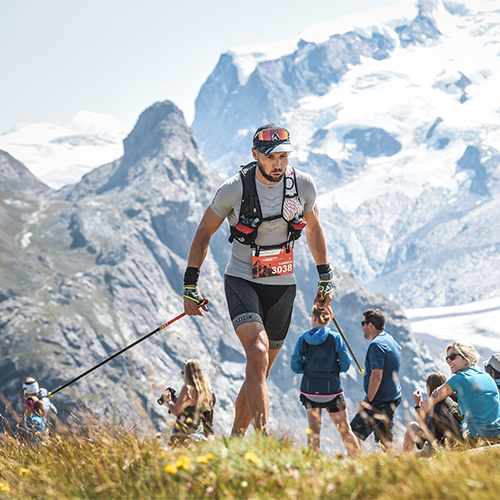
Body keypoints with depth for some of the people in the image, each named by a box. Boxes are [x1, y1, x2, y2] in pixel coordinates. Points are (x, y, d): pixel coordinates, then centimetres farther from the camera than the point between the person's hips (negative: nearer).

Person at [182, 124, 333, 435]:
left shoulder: (304, 185, -5)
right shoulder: (236, 188, -14)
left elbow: (314, 228, 14)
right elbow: (204, 233, -1)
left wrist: (326, 278, 15)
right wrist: (190, 286, -3)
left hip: (283, 286, 4)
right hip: (242, 281, -4)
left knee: (260, 373, 7)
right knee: (258, 353, -26)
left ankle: (235, 439, 24)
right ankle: (263, 440, -30)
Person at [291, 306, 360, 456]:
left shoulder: (303, 339, -3)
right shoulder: (335, 338, -8)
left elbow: (295, 366, -2)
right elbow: (346, 364, -6)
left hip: (309, 389, 1)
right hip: (332, 389, -1)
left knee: (313, 430, 10)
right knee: (344, 429, 9)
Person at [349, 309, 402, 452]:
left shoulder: (376, 345, -18)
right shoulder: (390, 339, 12)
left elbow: (376, 376, -24)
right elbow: (398, 349, 35)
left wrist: (368, 401, -18)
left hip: (380, 401, -10)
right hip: (393, 398, 10)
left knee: (354, 435, -8)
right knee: (385, 438, 14)